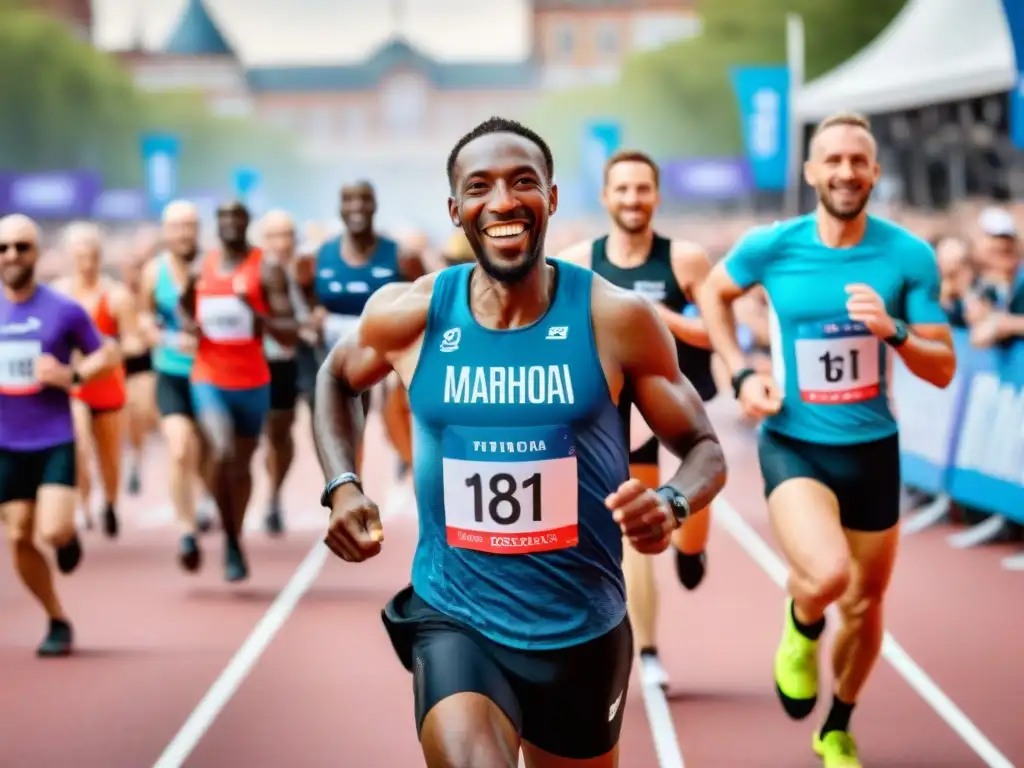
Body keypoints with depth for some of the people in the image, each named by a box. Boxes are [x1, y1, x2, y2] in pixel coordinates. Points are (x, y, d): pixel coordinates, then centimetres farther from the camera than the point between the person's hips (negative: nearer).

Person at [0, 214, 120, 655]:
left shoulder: (64, 311, -7)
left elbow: (107, 355, 3)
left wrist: (73, 375, -15)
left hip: (55, 441, -3)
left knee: (53, 532, -18)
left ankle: (69, 534, 19)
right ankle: (58, 622, 20)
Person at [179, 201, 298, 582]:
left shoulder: (267, 270, -6)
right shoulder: (200, 269, 5)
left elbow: (290, 333, -10)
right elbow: (185, 308, 22)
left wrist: (259, 316, -28)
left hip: (252, 382, 0)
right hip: (208, 379, 0)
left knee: (242, 463, 12)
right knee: (222, 452, -22)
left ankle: (235, 542, 31)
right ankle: (229, 536, -4)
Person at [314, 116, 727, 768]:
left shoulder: (616, 318, -11)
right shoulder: (410, 314, -7)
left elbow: (705, 450, -2)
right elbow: (337, 379, 16)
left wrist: (672, 504, -24)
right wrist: (342, 487, 0)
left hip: (584, 629, 1)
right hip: (454, 620, -1)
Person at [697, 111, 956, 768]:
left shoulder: (909, 256, -9)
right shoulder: (772, 246, -9)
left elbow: (944, 371, -6)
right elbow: (714, 293, 13)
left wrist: (893, 331, -25)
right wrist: (741, 373, 1)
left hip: (873, 448, 2)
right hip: (793, 443, -2)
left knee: (863, 606, 14)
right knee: (826, 574, -29)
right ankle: (801, 628, 10)